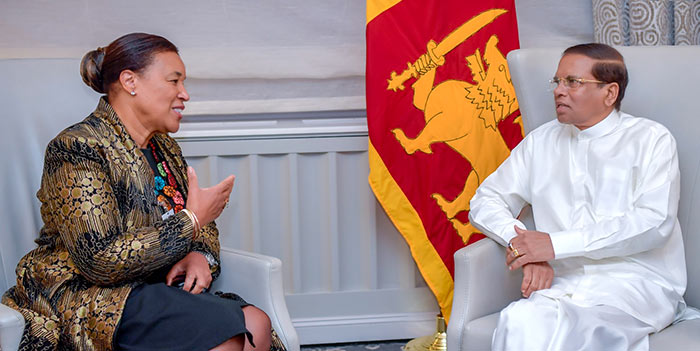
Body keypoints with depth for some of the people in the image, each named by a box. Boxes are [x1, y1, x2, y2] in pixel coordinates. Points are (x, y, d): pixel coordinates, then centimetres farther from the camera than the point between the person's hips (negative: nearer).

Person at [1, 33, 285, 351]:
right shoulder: (75, 148, -13)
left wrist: (200, 254, -5)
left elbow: (203, 227, 20)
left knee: (257, 325, -21)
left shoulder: (164, 148, 15)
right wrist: (191, 221, -17)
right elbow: (101, 260, -22)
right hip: (90, 298, -8)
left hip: (160, 286, 8)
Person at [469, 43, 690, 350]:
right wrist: (528, 250, -6)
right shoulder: (542, 141, 19)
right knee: (518, 320, -32)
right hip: (563, 284, 4)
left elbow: (654, 221, -9)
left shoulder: (650, 139, 5)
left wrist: (555, 244, -13)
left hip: (635, 283, -3)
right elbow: (486, 201, 16)